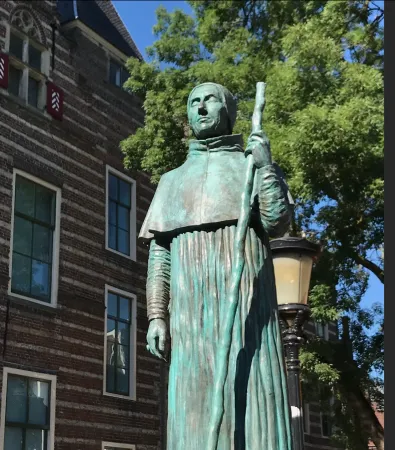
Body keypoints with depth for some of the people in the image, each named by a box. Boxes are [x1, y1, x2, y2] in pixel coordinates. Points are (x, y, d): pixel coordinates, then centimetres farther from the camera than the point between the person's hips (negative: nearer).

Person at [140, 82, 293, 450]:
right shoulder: (173, 180, 23)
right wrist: (157, 315, 2)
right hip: (191, 307, 3)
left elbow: (277, 224, 0)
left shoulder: (252, 164, 16)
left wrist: (266, 166, -7)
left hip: (245, 300, -2)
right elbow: (159, 253, 13)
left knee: (252, 393, -10)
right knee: (195, 404, -4)